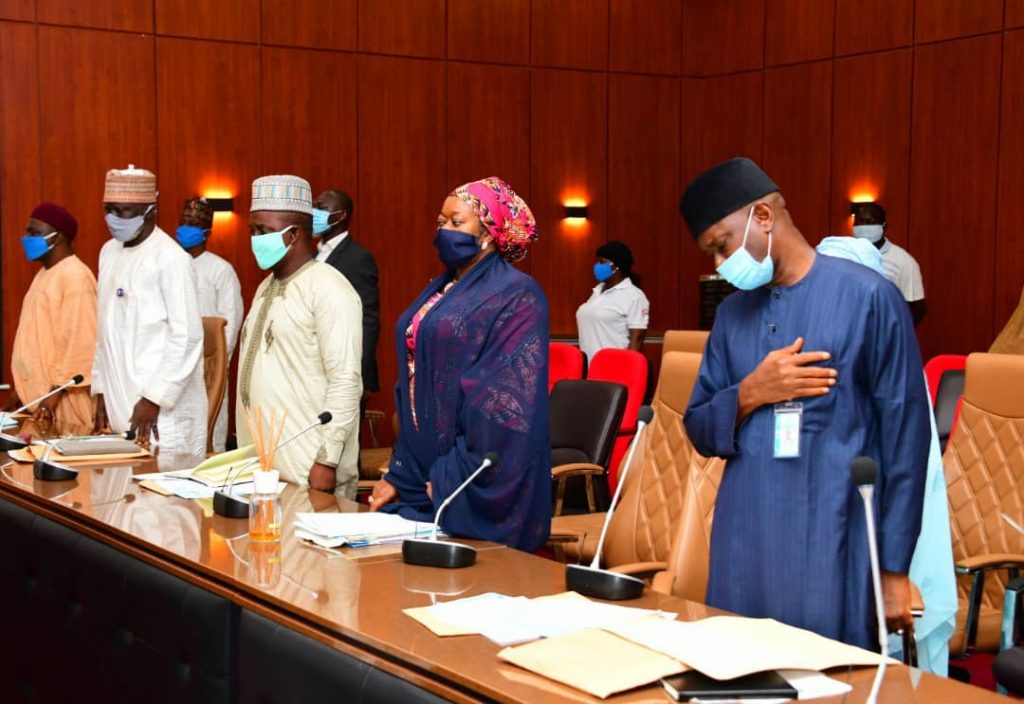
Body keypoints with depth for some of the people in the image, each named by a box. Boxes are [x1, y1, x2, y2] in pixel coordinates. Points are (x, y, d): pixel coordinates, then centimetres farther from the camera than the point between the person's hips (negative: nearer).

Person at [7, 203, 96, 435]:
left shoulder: (75, 277, -14)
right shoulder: (45, 274, 16)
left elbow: (81, 343, -20)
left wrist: (57, 390, -21)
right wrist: (23, 389, 18)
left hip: (64, 400, -9)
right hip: (40, 395, 9)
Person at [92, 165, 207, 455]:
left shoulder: (171, 259, -11)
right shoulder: (109, 252, 11)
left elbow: (186, 338, -15)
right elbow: (106, 331, 16)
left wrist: (153, 399, -16)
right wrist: (101, 391, 12)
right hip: (119, 405, 7)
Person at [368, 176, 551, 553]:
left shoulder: (515, 296, -10)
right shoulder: (438, 291, 16)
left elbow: (507, 400, -17)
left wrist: (454, 479, -17)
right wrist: (400, 474, 11)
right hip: (420, 478, 8)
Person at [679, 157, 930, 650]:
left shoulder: (868, 298, -5)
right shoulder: (733, 313, 11)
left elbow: (905, 436, -4)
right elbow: (700, 432, 13)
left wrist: (895, 567, -4)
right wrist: (750, 393, -8)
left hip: (831, 551, -4)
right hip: (744, 548, 5)